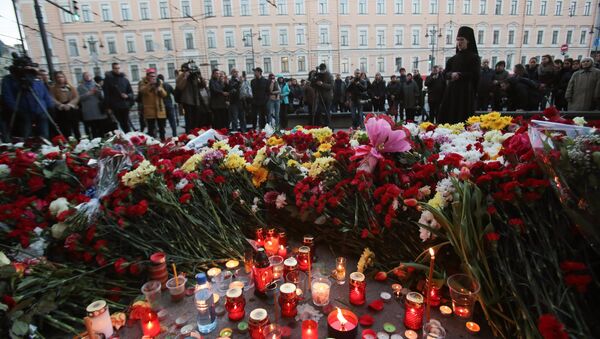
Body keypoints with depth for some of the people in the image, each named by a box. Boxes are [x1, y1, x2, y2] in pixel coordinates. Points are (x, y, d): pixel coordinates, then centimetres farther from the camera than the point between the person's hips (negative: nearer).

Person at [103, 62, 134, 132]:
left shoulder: (124, 79, 10)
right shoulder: (108, 79, 0)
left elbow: (131, 92, 14)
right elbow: (106, 94, -3)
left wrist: (127, 96, -9)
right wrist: (108, 107, -8)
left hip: (125, 106, 2)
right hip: (115, 107, -2)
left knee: (126, 124, 5)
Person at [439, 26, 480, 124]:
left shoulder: (474, 57, 0)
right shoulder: (453, 58, 14)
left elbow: (475, 75, -9)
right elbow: (445, 73, 8)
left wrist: (459, 75, -12)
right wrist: (451, 74, -13)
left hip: (466, 92, -5)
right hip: (452, 91, 5)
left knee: (463, 118, -9)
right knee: (449, 117, 0)